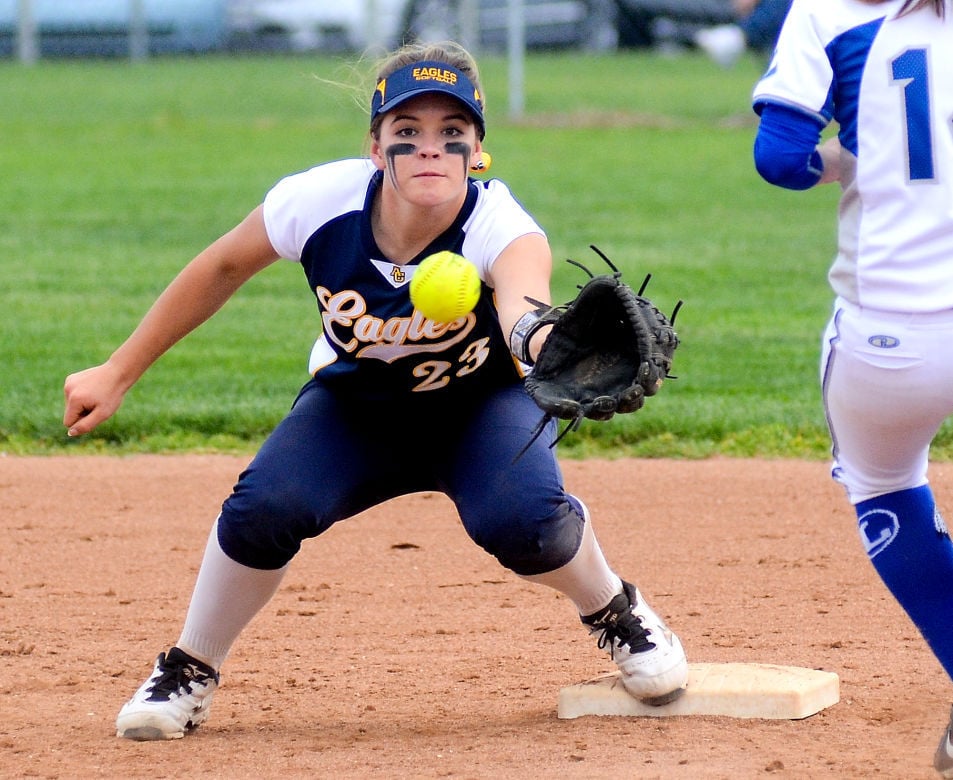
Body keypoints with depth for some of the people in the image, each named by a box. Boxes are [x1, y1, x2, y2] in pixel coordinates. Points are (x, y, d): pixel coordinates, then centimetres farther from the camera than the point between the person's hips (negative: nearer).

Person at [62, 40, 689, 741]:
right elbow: (224, 268, -8)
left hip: (481, 403, -2)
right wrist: (118, 373, -4)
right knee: (264, 507, -26)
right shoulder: (320, 202, -28)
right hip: (356, 404, 2)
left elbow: (522, 304, -60)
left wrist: (553, 349, -85)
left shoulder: (500, 227, -36)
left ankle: (615, 613, 4)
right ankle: (188, 675, 1)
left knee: (522, 519, -31)